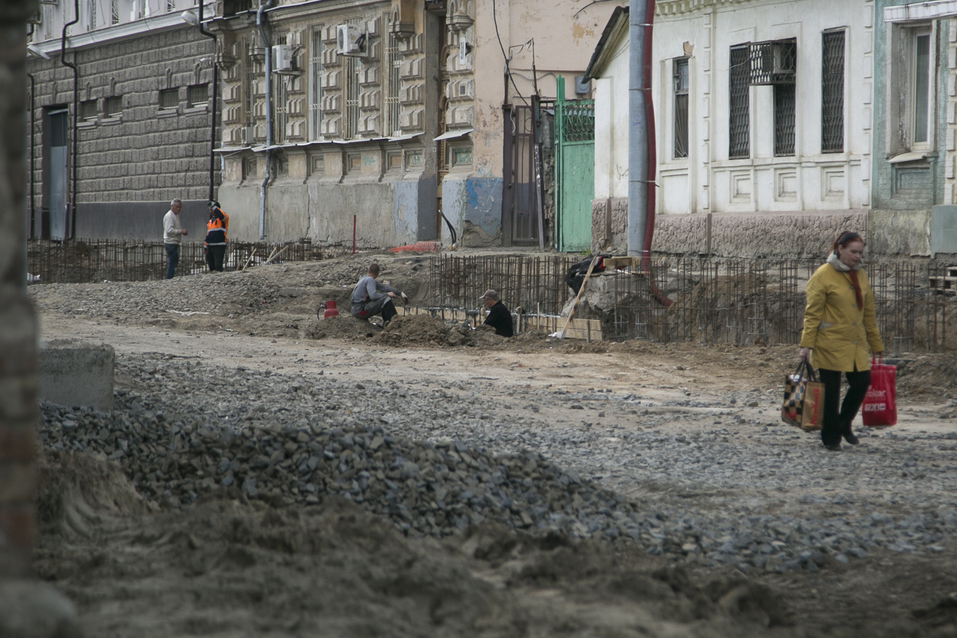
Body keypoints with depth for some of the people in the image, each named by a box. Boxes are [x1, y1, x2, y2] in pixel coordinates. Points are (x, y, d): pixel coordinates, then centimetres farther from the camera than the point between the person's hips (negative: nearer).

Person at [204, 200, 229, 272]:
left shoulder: (223, 218, -3)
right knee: (211, 265, 11)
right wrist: (205, 246, 23)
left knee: (218, 266, -13)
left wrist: (214, 207, -22)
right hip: (210, 246, 8)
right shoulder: (210, 221, 22)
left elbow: (221, 215, -30)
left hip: (219, 246, -8)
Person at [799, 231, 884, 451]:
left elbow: (869, 314, 16)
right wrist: (806, 345, -14)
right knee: (831, 391, 0)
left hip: (856, 344, 6)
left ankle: (843, 424, 24)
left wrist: (876, 345, 17)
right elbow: (812, 314, -9)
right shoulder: (823, 276, -8)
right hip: (830, 344, -6)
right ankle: (830, 437, 13)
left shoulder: (861, 276, 11)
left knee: (862, 381, 1)